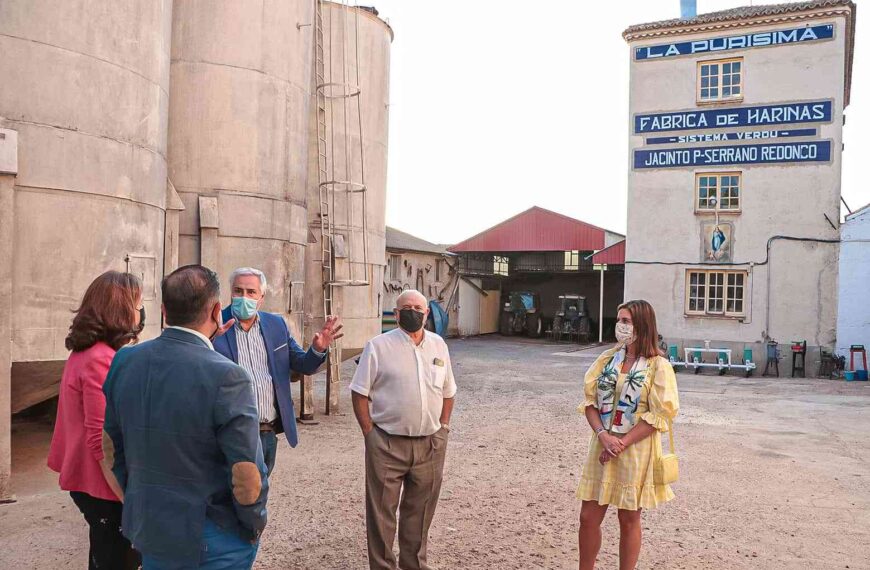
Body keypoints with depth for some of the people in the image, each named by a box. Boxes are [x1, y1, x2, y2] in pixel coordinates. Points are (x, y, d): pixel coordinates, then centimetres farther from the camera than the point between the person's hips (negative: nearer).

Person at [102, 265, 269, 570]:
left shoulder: (123, 361, -6)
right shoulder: (226, 377, -26)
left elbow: (112, 447, 5)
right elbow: (247, 476, -22)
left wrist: (138, 503, 18)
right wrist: (255, 525, -4)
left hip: (146, 530, 6)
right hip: (212, 544, -5)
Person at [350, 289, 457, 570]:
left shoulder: (439, 345, 6)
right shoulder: (378, 346, -7)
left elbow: (448, 392, 15)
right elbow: (360, 392, -5)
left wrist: (443, 428, 8)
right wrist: (370, 434, -9)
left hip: (431, 444, 4)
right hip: (387, 444, -4)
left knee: (420, 511, 17)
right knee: (381, 511, 6)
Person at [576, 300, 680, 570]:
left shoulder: (658, 366, -8)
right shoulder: (607, 359, 4)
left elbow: (659, 415, -12)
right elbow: (589, 400, 3)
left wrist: (622, 444, -16)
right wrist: (603, 435, -13)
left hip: (636, 450, -4)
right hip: (602, 446, 4)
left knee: (629, 519, 10)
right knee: (588, 516, 8)